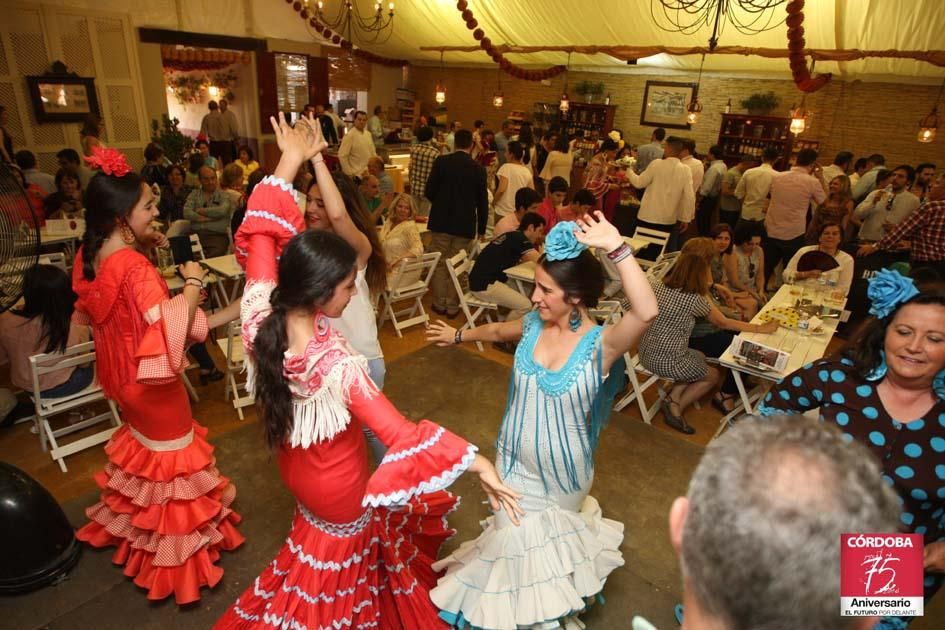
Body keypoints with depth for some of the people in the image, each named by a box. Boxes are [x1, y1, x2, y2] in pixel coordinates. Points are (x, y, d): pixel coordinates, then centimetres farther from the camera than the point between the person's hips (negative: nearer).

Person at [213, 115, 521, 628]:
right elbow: (401, 436, -44)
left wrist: (290, 161, -8)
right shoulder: (337, 365, -40)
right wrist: (476, 462, -43)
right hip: (338, 487, -6)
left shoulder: (260, 318, -24)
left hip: (296, 466, 7)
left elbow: (261, 236, -13)